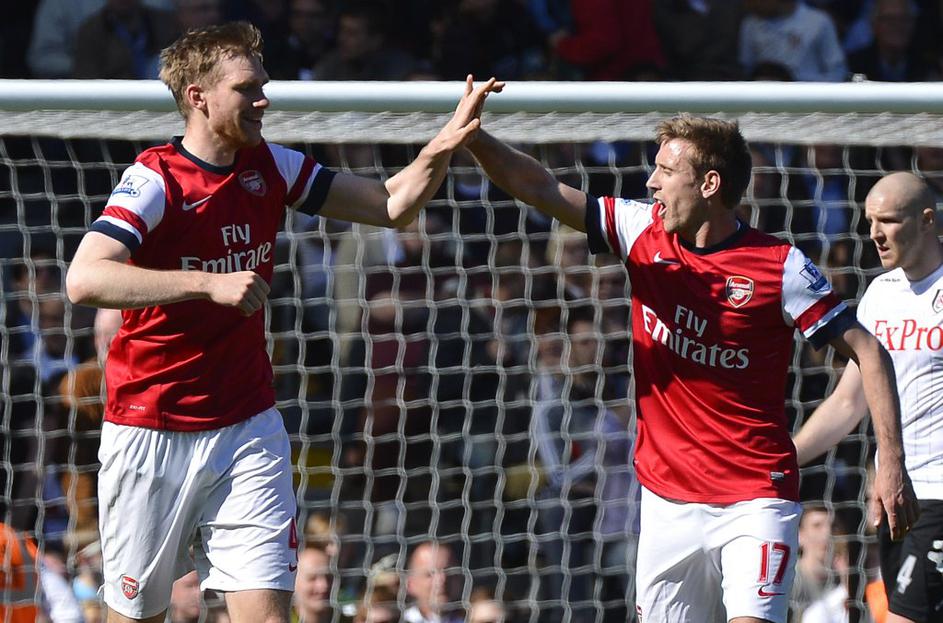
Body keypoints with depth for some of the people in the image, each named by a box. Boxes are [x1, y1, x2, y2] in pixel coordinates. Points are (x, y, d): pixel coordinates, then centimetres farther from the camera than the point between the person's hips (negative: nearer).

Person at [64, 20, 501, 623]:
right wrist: (208, 284, -36)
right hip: (153, 433, -4)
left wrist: (444, 146, -11)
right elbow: (83, 279, -30)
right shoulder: (156, 180, -15)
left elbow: (392, 205, 8)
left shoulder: (269, 167, 3)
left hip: (249, 429, 4)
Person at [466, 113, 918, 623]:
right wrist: (474, 137, -10)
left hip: (756, 499, -4)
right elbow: (539, 189, 5)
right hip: (667, 498, 5)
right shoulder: (642, 233, 4)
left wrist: (891, 463, -12)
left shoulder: (780, 267, -8)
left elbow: (867, 352, -5)